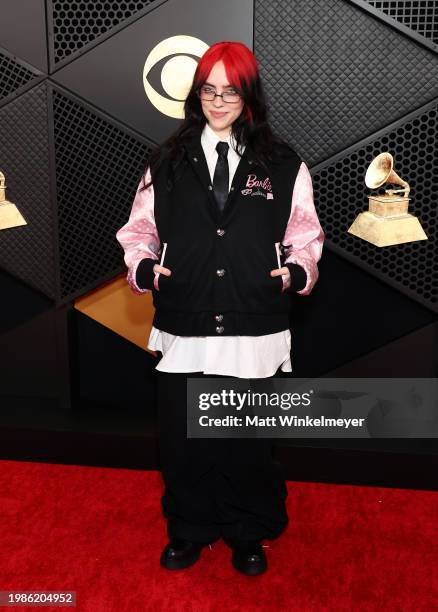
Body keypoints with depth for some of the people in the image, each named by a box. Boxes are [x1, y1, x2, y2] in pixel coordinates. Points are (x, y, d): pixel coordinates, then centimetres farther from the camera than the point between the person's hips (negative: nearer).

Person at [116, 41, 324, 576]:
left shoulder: (283, 166, 4)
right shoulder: (167, 162, 5)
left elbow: (306, 236, 8)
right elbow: (139, 230, 7)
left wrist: (297, 269, -11)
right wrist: (143, 267, -11)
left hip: (256, 337, 0)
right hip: (182, 333, 1)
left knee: (250, 441, 13)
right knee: (182, 439, 12)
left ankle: (247, 535, 38)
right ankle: (188, 530, 38)